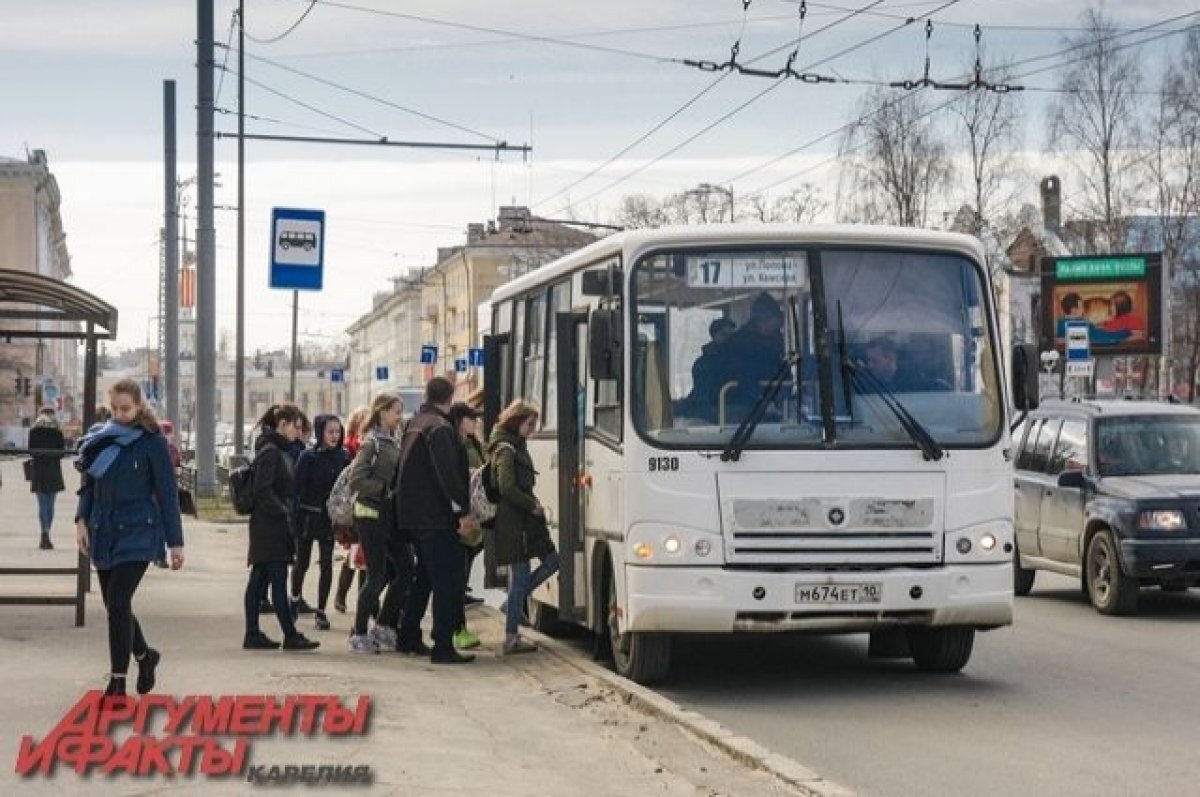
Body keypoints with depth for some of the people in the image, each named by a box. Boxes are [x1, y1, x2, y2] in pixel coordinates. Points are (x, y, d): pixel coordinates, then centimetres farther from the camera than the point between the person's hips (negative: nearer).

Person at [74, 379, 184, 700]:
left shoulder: (152, 442, -7)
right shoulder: (101, 438, 6)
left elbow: (167, 494, -5)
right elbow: (89, 483, 12)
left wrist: (175, 542, -6)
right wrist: (82, 520, -3)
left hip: (137, 533, -5)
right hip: (104, 534, 5)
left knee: (118, 603, -14)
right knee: (114, 605, 12)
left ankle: (117, 682, -6)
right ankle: (145, 655, 38)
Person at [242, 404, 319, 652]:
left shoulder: (279, 451, 17)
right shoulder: (270, 452, -13)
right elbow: (263, 490, -20)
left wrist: (288, 514, 12)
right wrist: (283, 513, -19)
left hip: (268, 527, 10)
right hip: (272, 527, -10)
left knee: (258, 580, 10)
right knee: (278, 580, -7)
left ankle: (252, 634, 13)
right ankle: (290, 636, -7)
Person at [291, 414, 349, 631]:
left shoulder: (343, 458, 1)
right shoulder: (308, 457, -7)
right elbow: (297, 488, -8)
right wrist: (294, 518, -13)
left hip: (330, 517, 2)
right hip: (307, 516, -2)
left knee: (326, 564, 1)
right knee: (302, 562, 11)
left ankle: (320, 611, 8)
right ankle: (295, 599, 36)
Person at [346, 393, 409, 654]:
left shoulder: (391, 442, 13)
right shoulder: (372, 442, -11)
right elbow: (357, 479, -19)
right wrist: (386, 490, -20)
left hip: (389, 515, 8)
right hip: (371, 515, -8)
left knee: (405, 567, 6)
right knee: (377, 575, -5)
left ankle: (383, 627, 17)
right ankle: (359, 634, 5)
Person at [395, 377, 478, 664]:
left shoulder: (414, 424, 14)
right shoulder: (440, 427, -16)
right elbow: (448, 473, -24)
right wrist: (463, 511, -23)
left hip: (412, 514, 10)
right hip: (437, 517, -10)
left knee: (425, 576, 21)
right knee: (448, 580, -7)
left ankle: (409, 637, 26)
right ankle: (443, 647, -11)